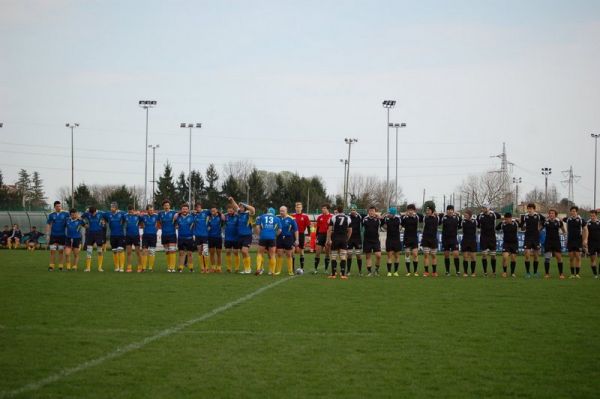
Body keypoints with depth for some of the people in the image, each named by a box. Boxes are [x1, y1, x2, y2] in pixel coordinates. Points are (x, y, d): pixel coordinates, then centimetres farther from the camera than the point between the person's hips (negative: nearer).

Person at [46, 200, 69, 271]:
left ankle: (60, 266, 11)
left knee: (61, 251, 4)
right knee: (52, 251, -3)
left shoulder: (66, 214, 2)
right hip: (53, 235, 0)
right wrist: (47, 235, 1)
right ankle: (51, 266, 2)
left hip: (62, 235, 0)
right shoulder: (51, 215, 5)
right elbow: (48, 225, 8)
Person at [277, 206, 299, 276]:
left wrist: (297, 240, -5)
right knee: (279, 254, 2)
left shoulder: (291, 219, -6)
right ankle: (278, 271, 8)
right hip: (280, 238, 2)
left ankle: (290, 271, 12)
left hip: (288, 238, -2)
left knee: (289, 255, 6)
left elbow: (296, 230, -2)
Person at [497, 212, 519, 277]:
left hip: (514, 243, 0)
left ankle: (512, 273, 19)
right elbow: (496, 229, 7)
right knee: (505, 257, -14)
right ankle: (504, 272, 2)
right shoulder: (502, 224, -9)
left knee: (513, 258, 5)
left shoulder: (515, 223, -10)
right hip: (506, 243, 0)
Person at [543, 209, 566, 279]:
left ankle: (561, 274, 5)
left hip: (556, 241, 0)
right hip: (548, 241, 0)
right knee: (547, 258, -2)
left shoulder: (559, 221, 2)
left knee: (559, 257, -2)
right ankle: (547, 273, 9)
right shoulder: (546, 221, 2)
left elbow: (563, 230, 12)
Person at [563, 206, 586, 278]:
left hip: (578, 241, -3)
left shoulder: (581, 220, -3)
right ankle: (572, 274, 9)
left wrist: (584, 240, -4)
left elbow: (585, 230, 2)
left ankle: (577, 273, 0)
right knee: (571, 257, 4)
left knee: (578, 257, -4)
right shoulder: (568, 219, 5)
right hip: (570, 241, 3)